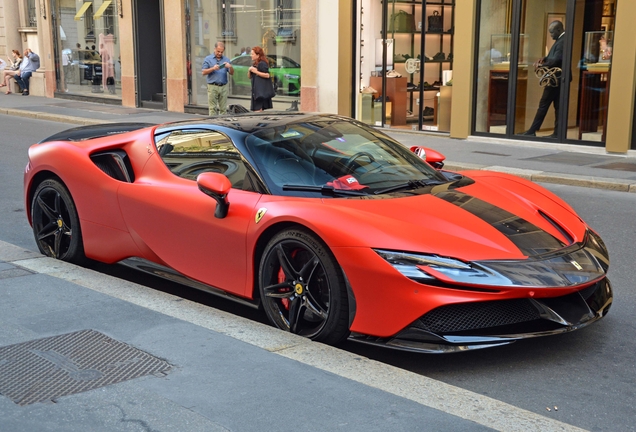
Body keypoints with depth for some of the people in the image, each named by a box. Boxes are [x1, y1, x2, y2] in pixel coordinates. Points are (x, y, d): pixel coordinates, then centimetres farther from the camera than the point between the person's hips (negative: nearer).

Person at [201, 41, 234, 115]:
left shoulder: (226, 60, 12)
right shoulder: (208, 59, 5)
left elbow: (232, 73, 8)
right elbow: (203, 72, -1)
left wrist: (230, 67, -13)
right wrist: (213, 68, -15)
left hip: (223, 87, 3)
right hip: (212, 87, -3)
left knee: (223, 109, 3)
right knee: (212, 108, -4)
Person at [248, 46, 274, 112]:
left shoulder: (262, 63, -9)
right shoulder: (254, 64, 19)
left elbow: (267, 75, -18)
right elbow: (249, 77, 20)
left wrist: (256, 72, -16)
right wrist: (249, 70, 0)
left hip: (262, 90, -9)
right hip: (255, 90, 9)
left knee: (258, 109, -16)